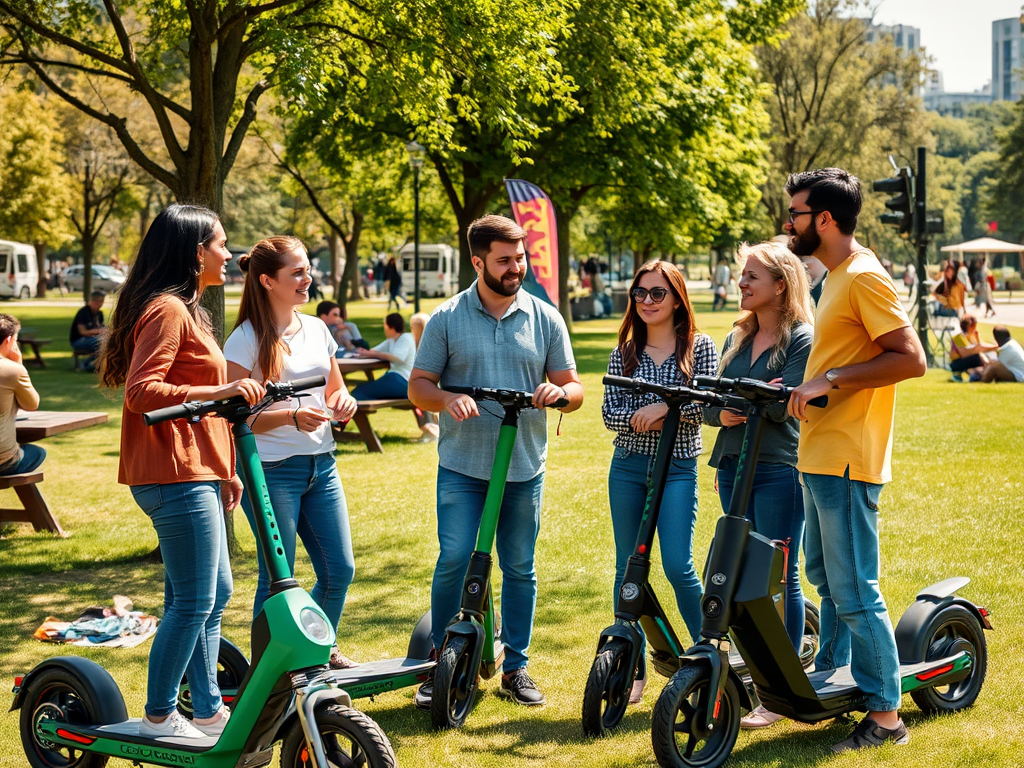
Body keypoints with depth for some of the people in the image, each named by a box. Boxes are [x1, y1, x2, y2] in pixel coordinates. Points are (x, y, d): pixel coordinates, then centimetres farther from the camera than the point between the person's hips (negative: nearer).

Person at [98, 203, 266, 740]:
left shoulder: (184, 309, 20)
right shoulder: (166, 309, -14)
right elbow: (142, 391, -24)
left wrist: (224, 470, 24)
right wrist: (220, 391, -29)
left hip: (196, 476, 11)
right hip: (176, 478, -11)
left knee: (214, 594, 14)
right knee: (193, 600, -5)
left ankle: (209, 712, 21)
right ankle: (158, 716, 6)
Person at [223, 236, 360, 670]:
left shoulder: (316, 330, 10)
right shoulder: (246, 340, -9)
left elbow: (335, 392, 20)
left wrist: (342, 403, -3)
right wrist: (291, 417, -25)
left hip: (321, 466, 6)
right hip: (272, 469, -6)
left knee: (340, 569, 8)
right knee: (277, 578, -1)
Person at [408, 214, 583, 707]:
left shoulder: (545, 319, 6)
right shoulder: (447, 318, 1)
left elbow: (573, 388, 8)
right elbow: (418, 386, 2)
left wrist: (560, 392, -16)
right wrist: (447, 398, -19)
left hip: (525, 468, 2)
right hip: (461, 467, -2)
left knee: (520, 568, 8)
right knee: (455, 561, -8)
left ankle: (515, 667, 20)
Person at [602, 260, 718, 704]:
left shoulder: (699, 348, 0)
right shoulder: (624, 353, 8)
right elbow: (609, 412, 0)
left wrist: (666, 406, -23)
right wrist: (640, 418, -19)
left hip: (678, 468, -3)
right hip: (627, 468, 3)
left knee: (678, 565, -12)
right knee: (627, 567, 6)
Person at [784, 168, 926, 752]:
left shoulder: (865, 277, -15)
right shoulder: (837, 277, 17)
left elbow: (911, 358, -21)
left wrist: (831, 379, -21)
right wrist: (804, 385, 14)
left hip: (847, 461, -11)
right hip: (820, 456, 11)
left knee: (854, 591, -7)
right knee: (826, 577, 20)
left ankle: (886, 715, -1)